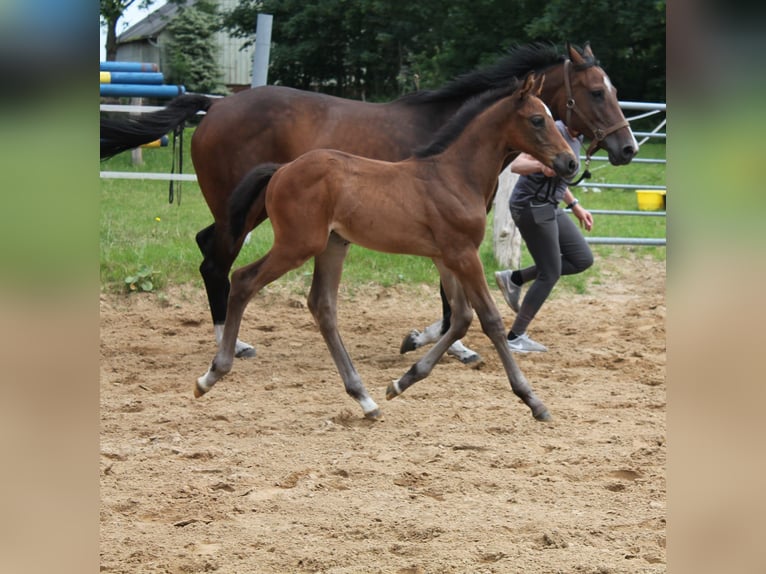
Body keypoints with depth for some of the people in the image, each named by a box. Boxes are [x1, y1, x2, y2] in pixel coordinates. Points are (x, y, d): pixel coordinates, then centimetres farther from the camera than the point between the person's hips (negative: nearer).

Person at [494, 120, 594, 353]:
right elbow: (517, 164, -28)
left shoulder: (576, 138, 9)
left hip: (549, 207, 10)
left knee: (583, 259, 9)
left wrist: (575, 206, 22)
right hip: (531, 208, -10)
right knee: (550, 274, -4)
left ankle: (515, 279, 14)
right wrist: (541, 165, -47)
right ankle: (515, 338, 5)